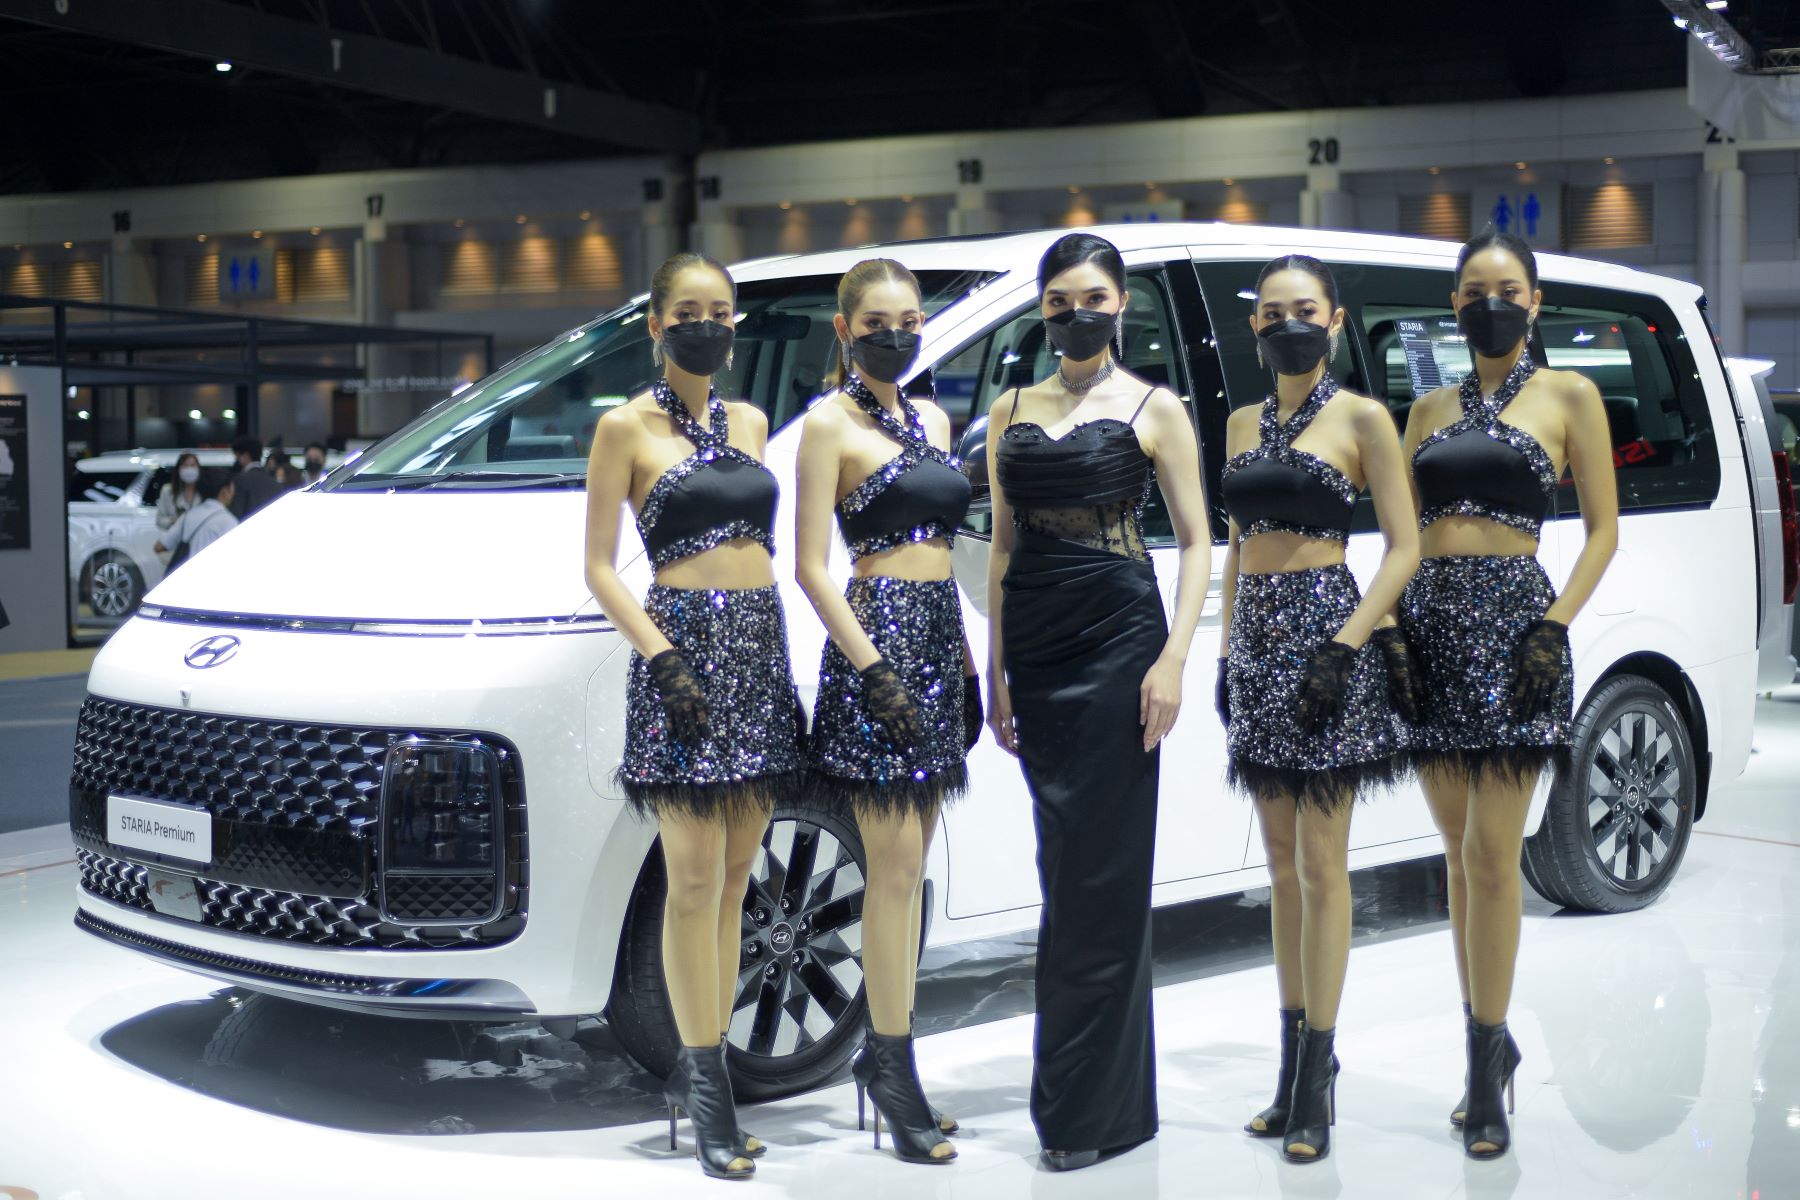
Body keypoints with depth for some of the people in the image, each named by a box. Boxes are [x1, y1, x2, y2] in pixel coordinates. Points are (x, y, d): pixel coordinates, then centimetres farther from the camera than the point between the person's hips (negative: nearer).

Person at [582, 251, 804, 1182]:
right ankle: (709, 1089, -1)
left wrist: (771, 650, 12)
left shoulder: (748, 422, 15)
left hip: (760, 651, 6)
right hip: (682, 650, -6)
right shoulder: (627, 427, -1)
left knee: (731, 883, 7)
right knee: (694, 882, -7)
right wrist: (661, 656, -15)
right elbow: (600, 566, -4)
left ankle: (696, 1070, 15)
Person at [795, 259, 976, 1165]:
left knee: (908, 864, 9)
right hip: (875, 639, -7)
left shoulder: (930, 420, 16)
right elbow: (810, 566, -9)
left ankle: (884, 1052, 16)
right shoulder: (831, 423, -5)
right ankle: (894, 1070, -2)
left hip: (938, 639, 7)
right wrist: (873, 669, -17)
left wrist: (966, 662, 15)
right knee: (894, 866, -8)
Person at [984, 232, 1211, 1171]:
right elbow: (1002, 546, 15)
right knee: (1065, 868, 7)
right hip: (1033, 643, 5)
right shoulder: (1011, 412, 14)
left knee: (1098, 874, -6)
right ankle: (1091, 1088, 17)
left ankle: (1089, 1107, 0)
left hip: (1117, 636, -4)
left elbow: (1195, 541, 0)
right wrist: (996, 671, 9)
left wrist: (1173, 658, -11)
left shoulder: (1154, 409, 2)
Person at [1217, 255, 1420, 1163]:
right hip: (1257, 644, 6)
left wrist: (1346, 646, -16)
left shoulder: (1361, 419, -3)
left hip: (1324, 637, -6)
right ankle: (1291, 1064, 17)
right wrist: (1226, 647, 11)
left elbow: (1404, 546, -7)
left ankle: (1315, 1083, 1)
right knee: (1282, 864, 10)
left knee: (1321, 865, -4)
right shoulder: (1243, 423, 13)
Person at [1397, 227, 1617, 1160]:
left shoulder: (1568, 397, 5)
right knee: (1460, 855, 8)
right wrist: (1389, 621, 0)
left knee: (1491, 855, -8)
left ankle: (1486, 1061, -1)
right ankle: (1490, 1041, 19)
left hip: (1511, 620, -4)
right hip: (1430, 625, 4)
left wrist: (1557, 623, -11)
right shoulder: (1430, 409, 15)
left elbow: (1602, 529, 2)